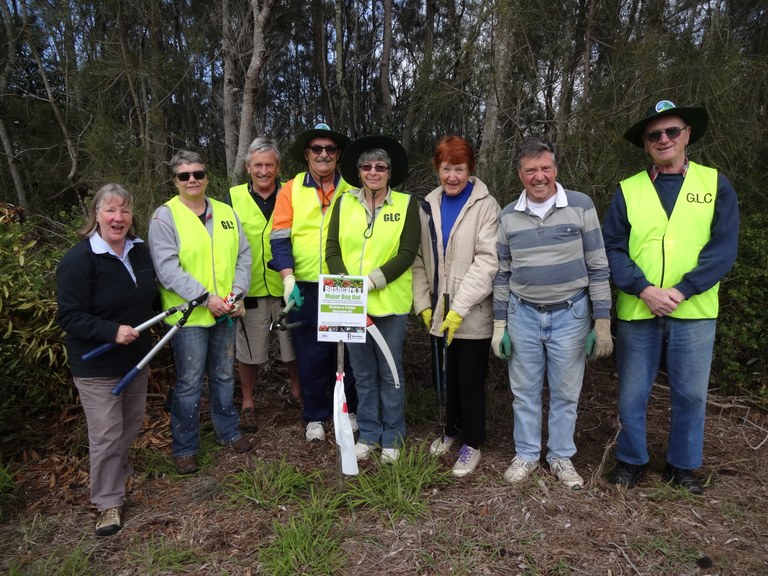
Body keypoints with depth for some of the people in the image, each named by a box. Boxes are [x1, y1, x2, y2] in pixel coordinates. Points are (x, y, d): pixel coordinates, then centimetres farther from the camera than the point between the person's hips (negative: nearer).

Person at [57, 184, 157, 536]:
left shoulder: (139, 251, 2)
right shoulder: (79, 259, -19)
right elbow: (69, 316, -20)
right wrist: (112, 331, -31)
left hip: (136, 359, 7)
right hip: (96, 366, -7)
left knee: (132, 426, 20)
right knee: (105, 436, 1)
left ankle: (117, 475, 44)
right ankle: (109, 503, 17)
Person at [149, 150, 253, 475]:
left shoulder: (226, 213, 9)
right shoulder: (165, 216, -7)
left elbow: (243, 254, 9)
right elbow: (167, 268, -14)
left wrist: (237, 292, -6)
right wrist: (206, 297, -20)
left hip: (225, 312, 5)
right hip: (188, 314, -5)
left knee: (224, 376, 18)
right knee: (189, 384, 3)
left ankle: (228, 431, 35)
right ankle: (184, 449, 20)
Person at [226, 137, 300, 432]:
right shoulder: (233, 198, 1)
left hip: (286, 288, 1)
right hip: (250, 289, 0)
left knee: (293, 347, 13)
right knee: (249, 352, 11)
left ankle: (297, 391, 37)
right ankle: (247, 403, 30)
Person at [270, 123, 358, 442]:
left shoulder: (352, 189, 5)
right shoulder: (291, 190, 4)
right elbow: (280, 237, -2)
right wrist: (288, 278, -13)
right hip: (305, 288, 0)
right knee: (310, 354, 7)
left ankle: (349, 409, 30)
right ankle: (315, 416, 24)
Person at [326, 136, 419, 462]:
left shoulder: (406, 205, -1)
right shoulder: (344, 204, 6)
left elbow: (407, 253, -10)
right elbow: (332, 248, 2)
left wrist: (371, 281, -20)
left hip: (389, 303, -2)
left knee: (390, 372, 9)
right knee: (363, 373, 13)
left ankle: (392, 436, 26)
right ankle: (368, 433, 29)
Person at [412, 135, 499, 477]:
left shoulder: (485, 205, -8)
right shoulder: (428, 206, 7)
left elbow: (487, 260, -15)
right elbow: (420, 259, 7)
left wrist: (459, 308, -19)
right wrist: (423, 304, -1)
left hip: (473, 315, -4)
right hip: (439, 312, 4)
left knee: (470, 380, 6)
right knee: (446, 377, 16)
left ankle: (472, 443, 24)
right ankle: (451, 429, 38)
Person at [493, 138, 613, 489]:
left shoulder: (581, 206, -5)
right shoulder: (508, 216, 3)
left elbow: (598, 267, -2)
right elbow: (502, 273, 8)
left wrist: (603, 321, -5)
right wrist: (499, 323, 6)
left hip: (570, 315, -2)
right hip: (523, 315, 2)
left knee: (565, 393, 10)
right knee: (524, 391, 11)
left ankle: (561, 457, 28)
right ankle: (526, 454, 28)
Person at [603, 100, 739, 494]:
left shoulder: (715, 184, 4)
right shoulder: (628, 189, 4)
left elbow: (723, 248, -5)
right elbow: (612, 248, -2)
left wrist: (681, 291, -16)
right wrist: (644, 289, -16)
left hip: (694, 312, 0)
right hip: (636, 311, 0)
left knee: (690, 394, 11)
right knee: (632, 394, 9)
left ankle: (683, 466, 31)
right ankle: (632, 460, 29)